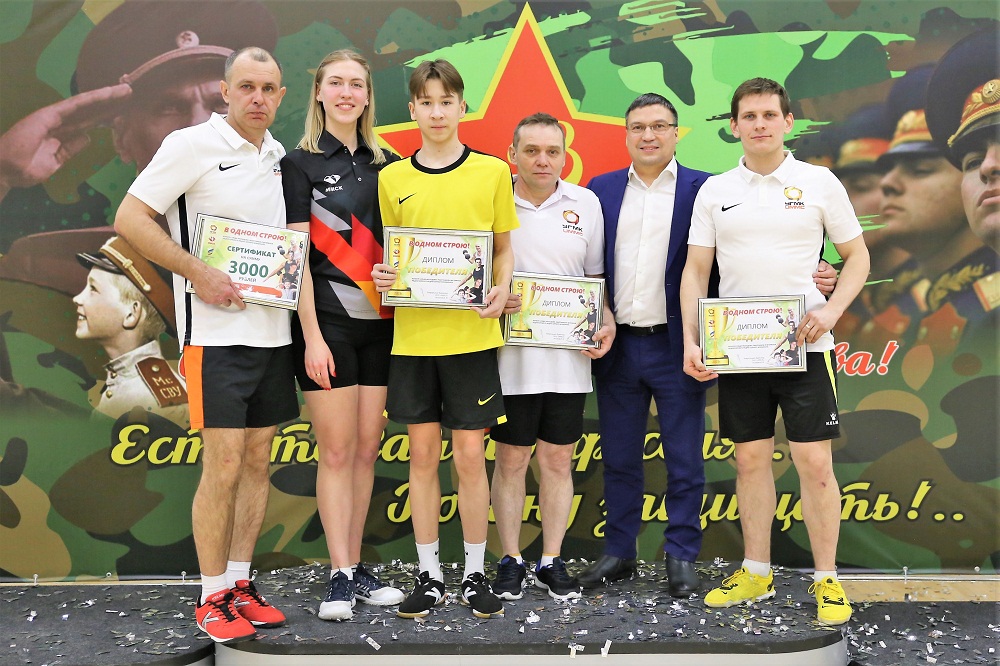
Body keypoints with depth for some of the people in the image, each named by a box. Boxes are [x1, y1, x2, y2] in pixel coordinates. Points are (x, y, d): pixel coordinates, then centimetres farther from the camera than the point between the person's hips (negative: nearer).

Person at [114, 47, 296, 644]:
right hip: (217, 331, -6)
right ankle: (213, 597, 8)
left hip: (273, 331, 6)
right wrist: (198, 273, -16)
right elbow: (130, 219, -9)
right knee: (224, 466, -6)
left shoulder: (282, 158, 13)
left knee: (259, 462, 10)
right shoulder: (192, 146, -6)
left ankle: (241, 582, 21)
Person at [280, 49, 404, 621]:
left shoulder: (387, 164, 13)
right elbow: (297, 256, -6)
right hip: (328, 322, -4)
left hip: (381, 322, 4)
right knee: (337, 450, -2)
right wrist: (312, 335, -12)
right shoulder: (301, 163, 0)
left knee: (367, 449, 7)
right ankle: (341, 575, 5)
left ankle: (356, 566, 17)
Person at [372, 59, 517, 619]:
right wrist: (382, 277, -7)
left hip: (471, 334, -2)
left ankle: (476, 574, 18)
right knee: (423, 453, 8)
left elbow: (505, 247, 8)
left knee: (471, 455, 3)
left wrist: (502, 289, -11)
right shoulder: (392, 178, 7)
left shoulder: (492, 171, 2)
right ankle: (430, 575, 20)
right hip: (412, 334, 2)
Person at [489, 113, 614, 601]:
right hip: (510, 355, -1)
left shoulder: (586, 204, 6)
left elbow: (596, 276, 13)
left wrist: (607, 322, -2)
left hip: (569, 356, 2)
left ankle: (552, 561, 21)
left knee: (558, 459, 9)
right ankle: (510, 561, 21)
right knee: (510, 459, 6)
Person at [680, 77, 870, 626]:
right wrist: (690, 340, -5)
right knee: (750, 459, 10)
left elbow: (857, 256, 7)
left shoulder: (819, 182, 2)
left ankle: (827, 580, 12)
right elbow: (695, 271, 6)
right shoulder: (714, 191, 7)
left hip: (803, 345, -2)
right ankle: (756, 573, 23)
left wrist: (831, 310, -10)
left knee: (814, 461, -2)